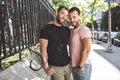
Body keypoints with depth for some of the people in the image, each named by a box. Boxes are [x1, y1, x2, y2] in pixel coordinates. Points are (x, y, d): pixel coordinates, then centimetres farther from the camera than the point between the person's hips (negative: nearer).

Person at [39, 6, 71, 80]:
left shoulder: (67, 30, 7)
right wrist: (46, 67, -17)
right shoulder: (46, 29, -8)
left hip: (68, 65, 5)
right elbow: (43, 49, -12)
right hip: (55, 67, -5)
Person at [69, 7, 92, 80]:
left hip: (83, 67, -9)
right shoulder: (73, 31, 10)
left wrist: (80, 66, -19)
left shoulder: (84, 29, -19)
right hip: (75, 66, 9)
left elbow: (86, 50, -27)